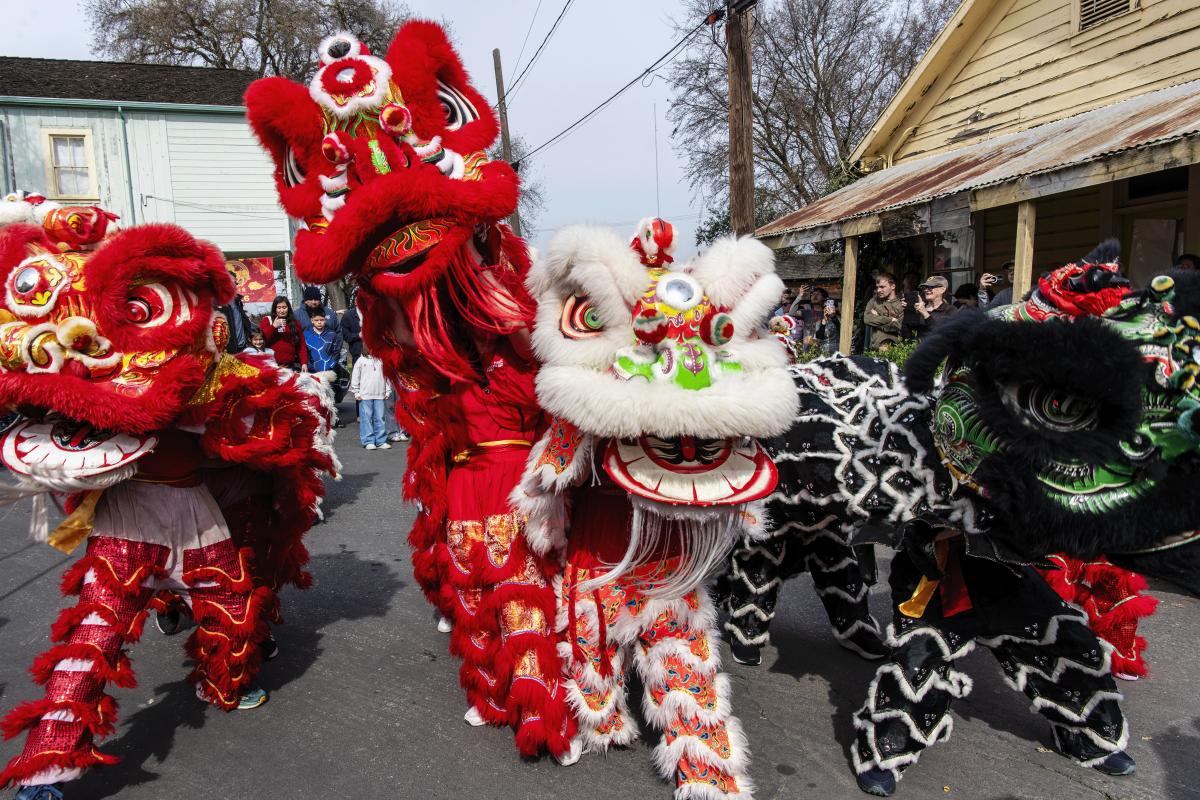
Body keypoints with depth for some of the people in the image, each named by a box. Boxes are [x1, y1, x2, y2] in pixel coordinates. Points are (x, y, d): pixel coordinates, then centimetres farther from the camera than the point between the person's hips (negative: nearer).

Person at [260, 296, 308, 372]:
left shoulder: (295, 323, 17)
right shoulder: (267, 320, 10)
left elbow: (301, 345, 12)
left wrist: (304, 363, 2)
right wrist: (273, 326, -13)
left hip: (289, 365, 2)